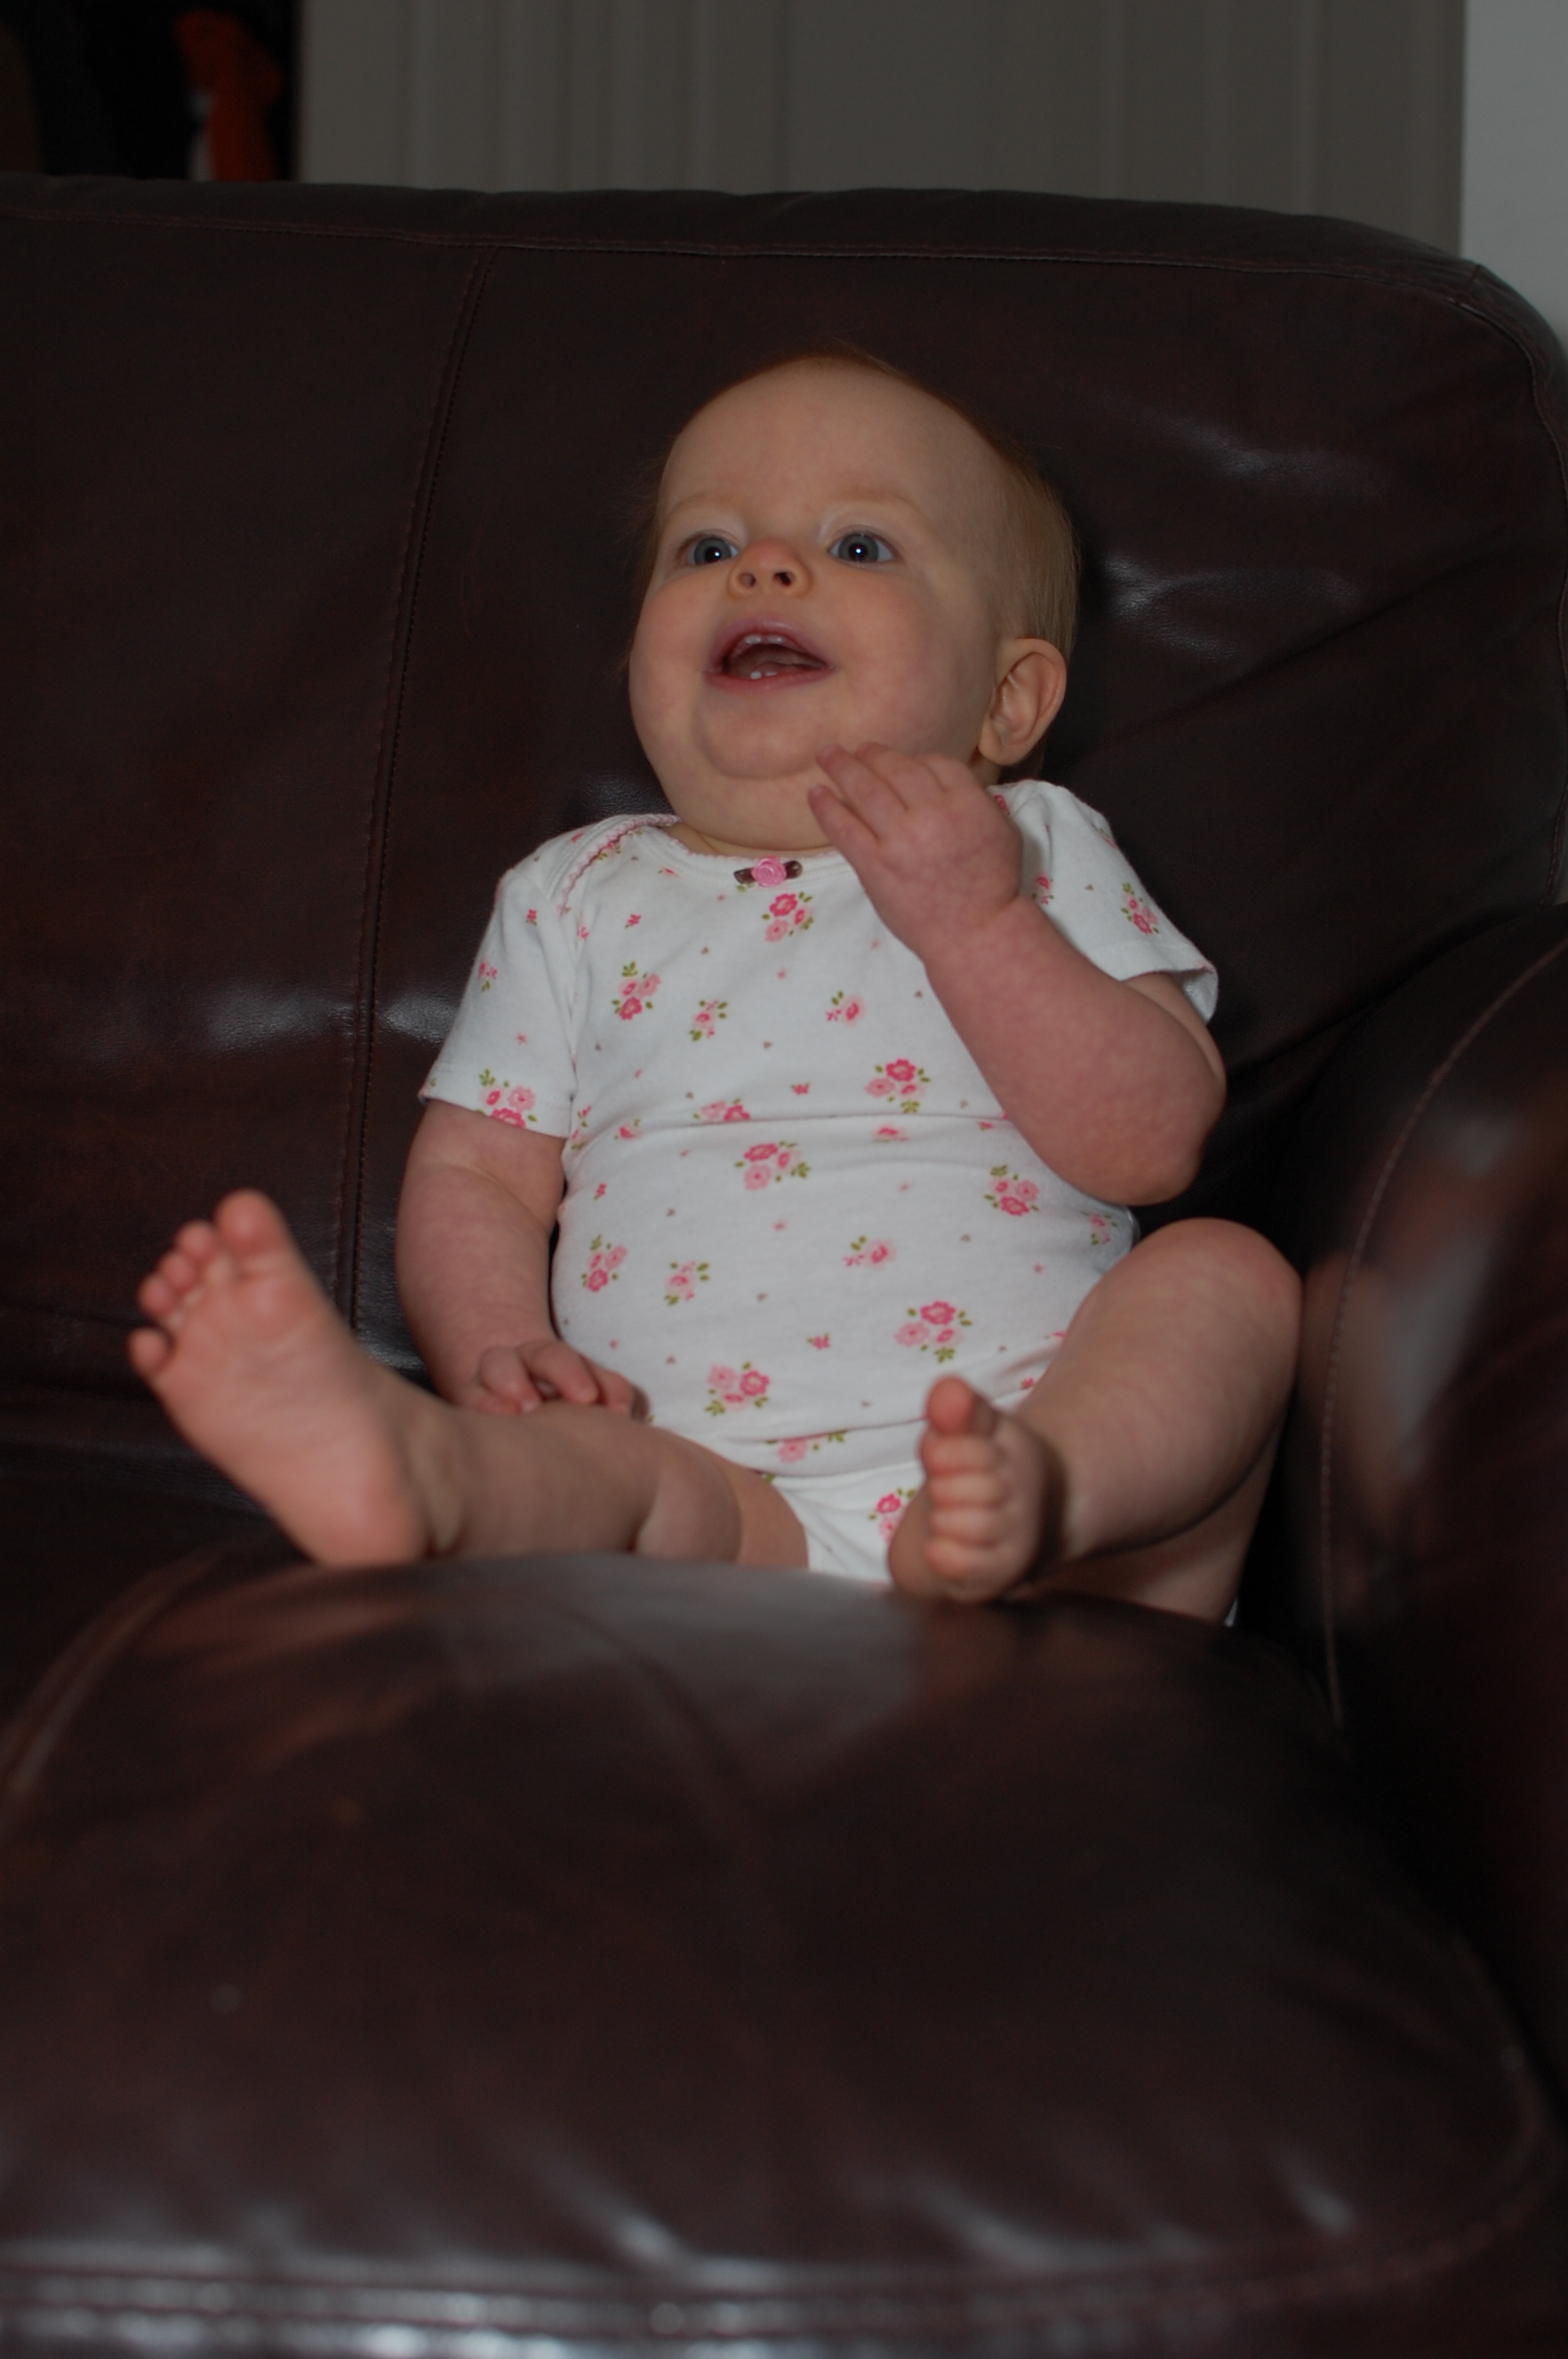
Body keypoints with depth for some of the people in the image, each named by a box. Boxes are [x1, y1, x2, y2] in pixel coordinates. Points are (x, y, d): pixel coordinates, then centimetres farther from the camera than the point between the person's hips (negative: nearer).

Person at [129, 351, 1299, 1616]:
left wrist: (976, 923, -8)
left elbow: (1157, 1144, 4)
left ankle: (1032, 1501, -49)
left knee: (1231, 1274, -23)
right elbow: (474, 1173, 14)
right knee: (585, 1464, -28)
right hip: (726, 1504, 0)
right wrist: (497, 1356, -8)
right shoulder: (577, 896, 21)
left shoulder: (1036, 850, 16)